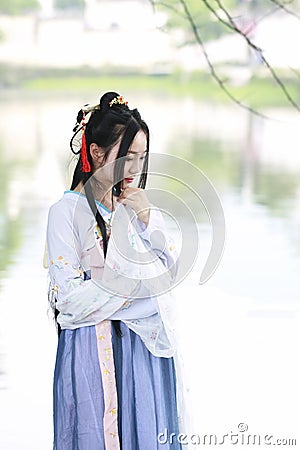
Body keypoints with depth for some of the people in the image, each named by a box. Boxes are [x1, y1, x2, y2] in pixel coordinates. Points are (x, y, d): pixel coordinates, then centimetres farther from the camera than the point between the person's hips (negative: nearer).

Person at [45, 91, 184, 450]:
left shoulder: (136, 205, 8)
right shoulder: (66, 211, -11)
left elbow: (173, 271, 4)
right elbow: (68, 299, -17)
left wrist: (147, 220, -9)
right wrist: (138, 281, -12)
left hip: (145, 343, 6)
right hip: (93, 349, -5)